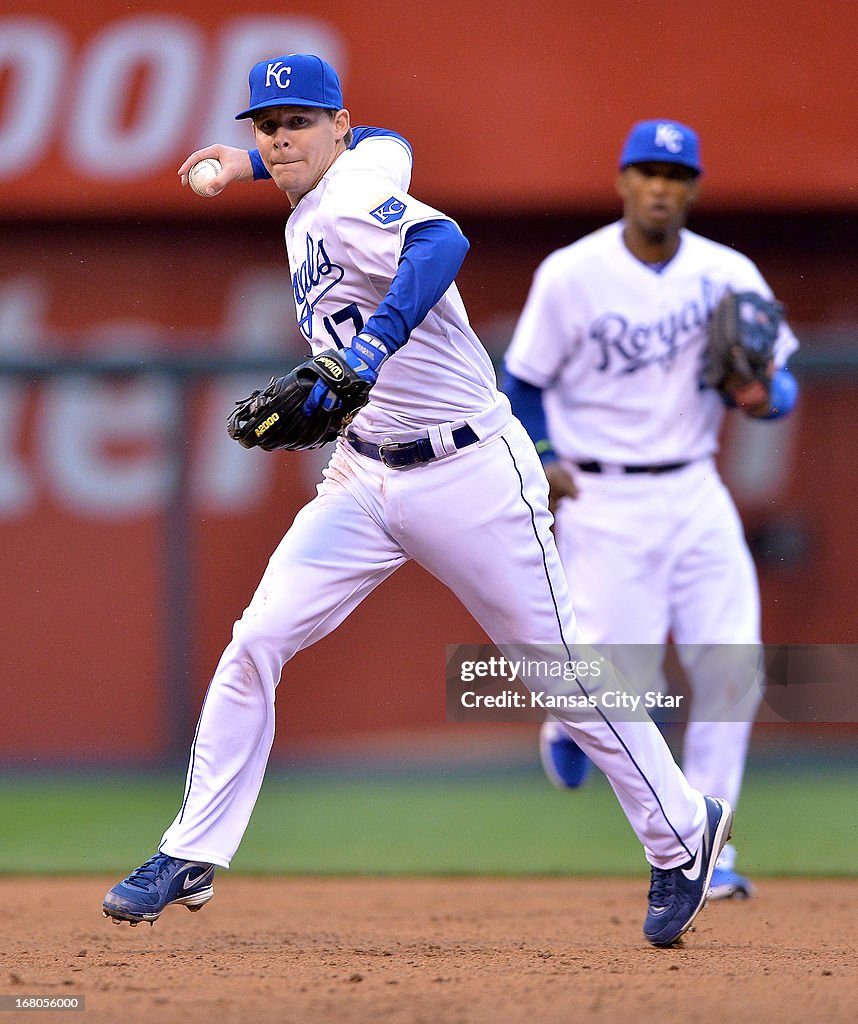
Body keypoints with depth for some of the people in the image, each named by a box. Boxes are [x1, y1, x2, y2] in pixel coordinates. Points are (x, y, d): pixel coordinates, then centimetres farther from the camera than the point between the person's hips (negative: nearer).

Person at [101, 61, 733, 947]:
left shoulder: (347, 203, -20)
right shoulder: (365, 158, 5)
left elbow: (440, 242, -42)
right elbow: (385, 144, 30)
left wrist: (358, 363, -53)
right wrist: (249, 163, 26)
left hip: (471, 478, -8)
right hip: (364, 479, 8)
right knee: (255, 644, -4)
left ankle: (683, 832, 21)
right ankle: (189, 859, 3)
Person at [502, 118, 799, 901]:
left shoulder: (731, 276, 3)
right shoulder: (571, 276, -6)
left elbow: (782, 385, 8)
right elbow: (522, 384, 1)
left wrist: (760, 398, -15)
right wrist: (540, 463, -16)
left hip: (696, 496, 3)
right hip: (605, 505, -3)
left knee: (733, 666, -9)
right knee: (631, 687, -9)